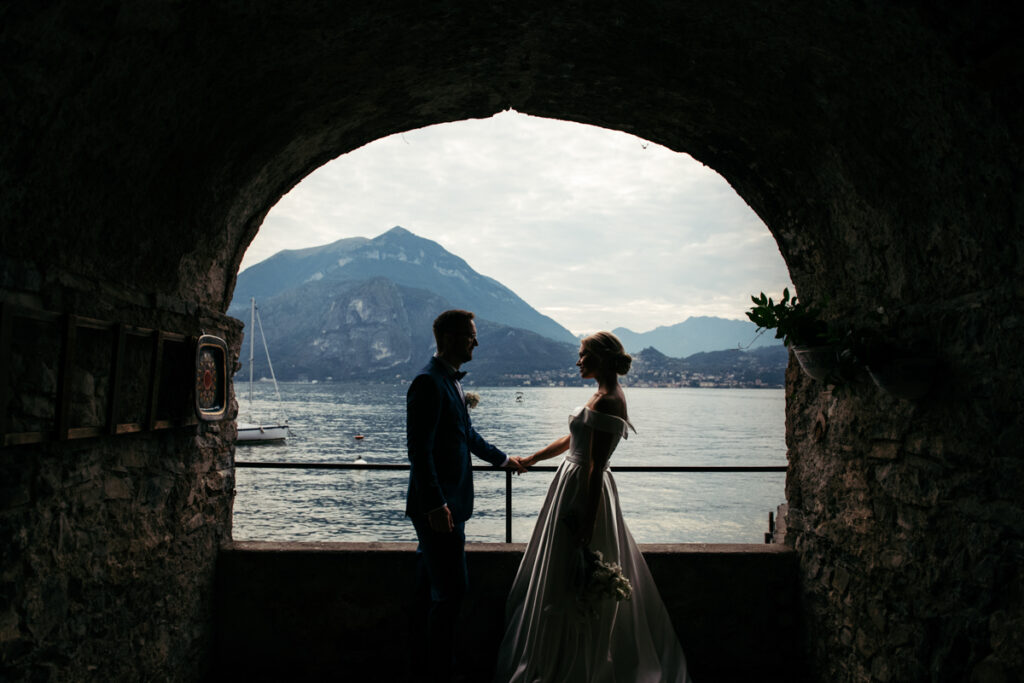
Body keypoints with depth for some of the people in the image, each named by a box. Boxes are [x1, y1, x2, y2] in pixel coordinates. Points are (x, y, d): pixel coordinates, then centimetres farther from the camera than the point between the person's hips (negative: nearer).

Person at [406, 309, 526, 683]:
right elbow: (419, 449, -22)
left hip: (448, 504, 10)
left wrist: (502, 459, 34)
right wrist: (436, 505, -24)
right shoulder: (428, 382, -18)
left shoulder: (450, 380, 12)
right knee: (451, 588, -1)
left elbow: (466, 434, 25)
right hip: (437, 506, -10)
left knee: (431, 588, 18)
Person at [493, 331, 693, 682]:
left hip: (580, 491, -10)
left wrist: (586, 531, -23)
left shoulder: (604, 402, -22)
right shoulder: (609, 395, 9)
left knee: (568, 584, 5)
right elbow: (574, 439, 18)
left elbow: (595, 468, -24)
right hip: (581, 486, 10)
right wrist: (532, 459, 24)